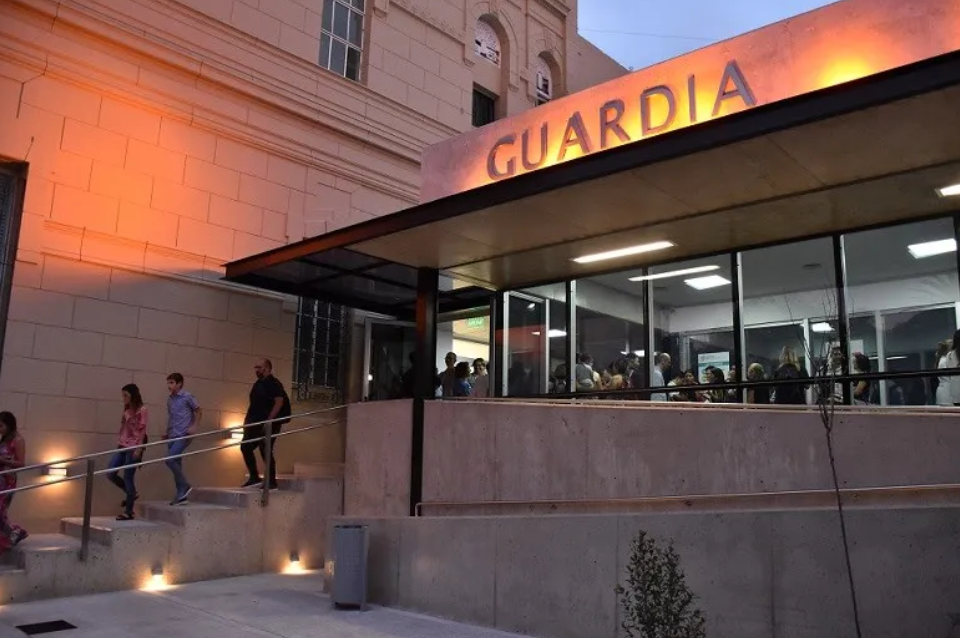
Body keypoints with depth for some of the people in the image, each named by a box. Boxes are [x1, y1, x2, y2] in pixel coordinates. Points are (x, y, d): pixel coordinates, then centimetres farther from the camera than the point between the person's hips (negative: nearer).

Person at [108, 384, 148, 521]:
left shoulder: (141, 410, -8)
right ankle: (132, 494, 24)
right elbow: (123, 429, 18)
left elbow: (142, 430, -13)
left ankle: (129, 512, 5)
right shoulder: (127, 410, 15)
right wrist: (119, 443, 16)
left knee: (128, 478, -5)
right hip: (122, 447, 8)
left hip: (133, 448, -8)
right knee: (111, 474, 4)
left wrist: (138, 449, -18)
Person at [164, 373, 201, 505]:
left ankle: (185, 486, -5)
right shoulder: (169, 400, 14)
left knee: (170, 459, -19)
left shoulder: (187, 396, -5)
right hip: (173, 436, 7)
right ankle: (181, 494, 12)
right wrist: (167, 434, 13)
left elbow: (199, 411, -2)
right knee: (176, 464, 6)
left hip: (183, 435, -7)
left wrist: (194, 427, -13)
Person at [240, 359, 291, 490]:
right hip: (256, 424, 9)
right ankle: (254, 477, 14)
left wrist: (269, 420, -24)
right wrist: (248, 419, 16)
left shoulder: (273, 383, -11)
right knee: (245, 447, 6)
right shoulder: (258, 384, 15)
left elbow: (279, 402, -20)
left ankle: (272, 482, 4)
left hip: (268, 424, -9)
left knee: (266, 451, -6)